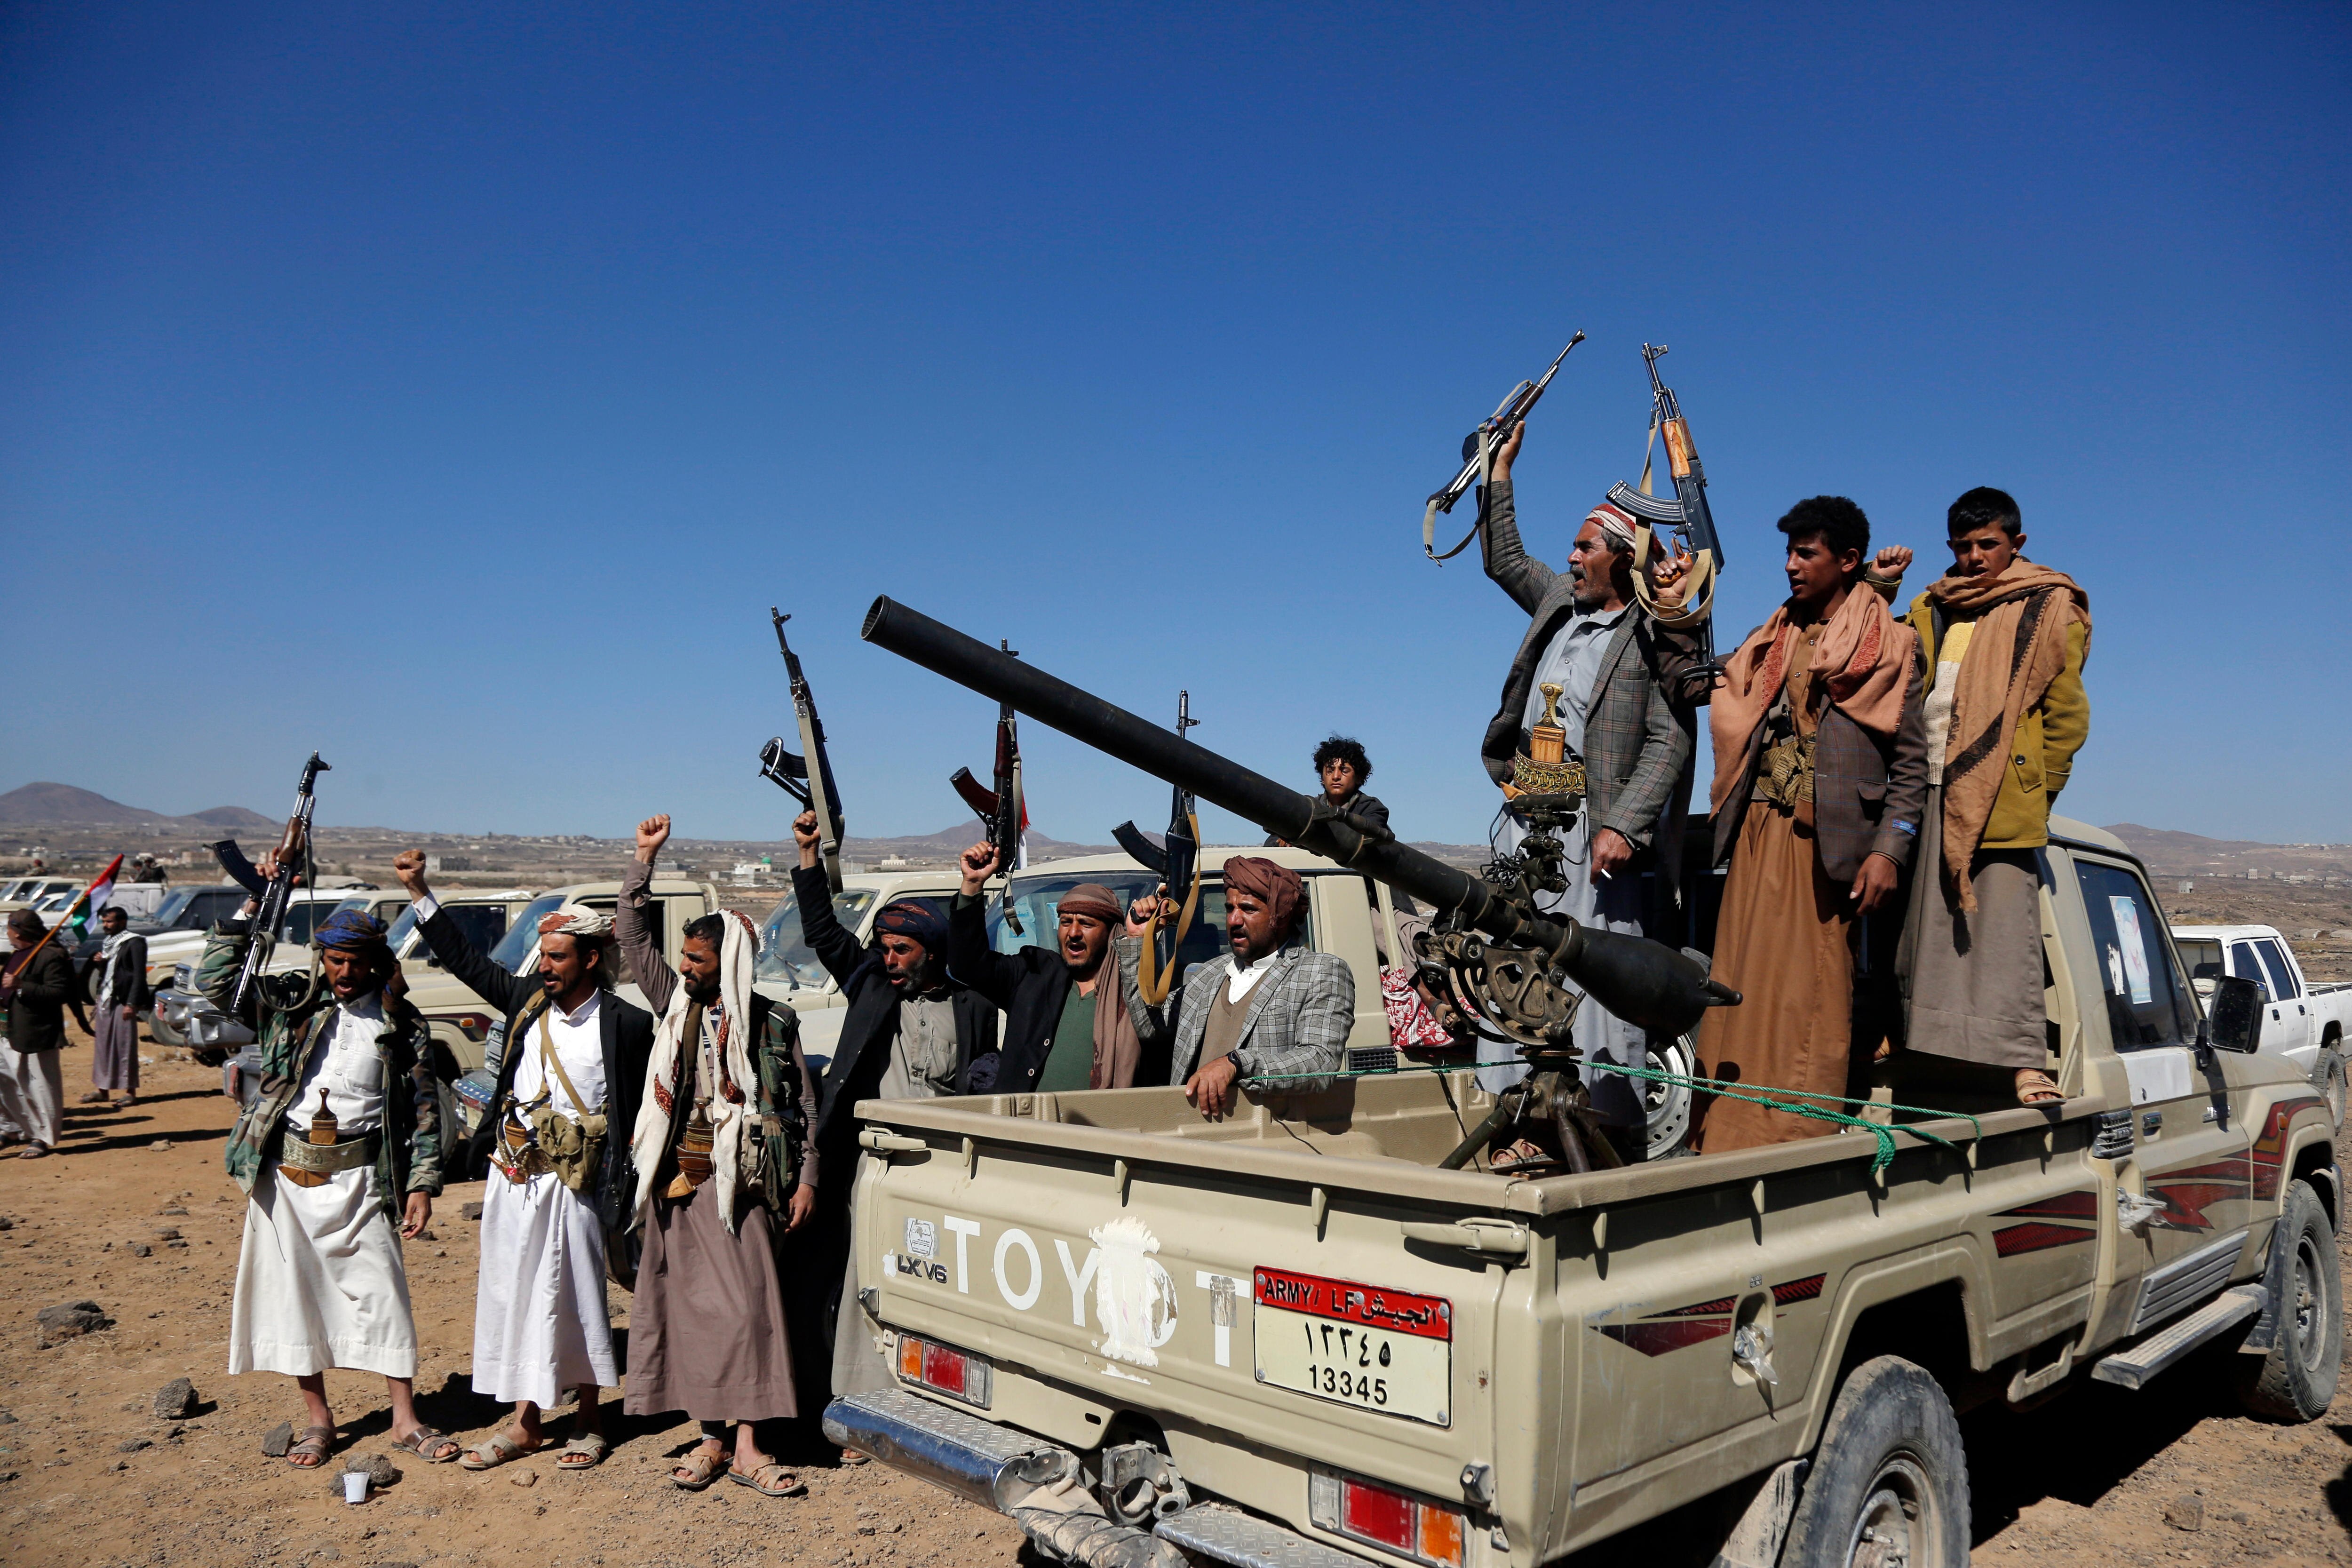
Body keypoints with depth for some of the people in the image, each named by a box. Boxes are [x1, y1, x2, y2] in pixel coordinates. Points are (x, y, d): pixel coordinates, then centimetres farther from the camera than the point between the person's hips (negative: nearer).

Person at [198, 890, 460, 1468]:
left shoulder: (401, 1023, 1)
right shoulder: (292, 1002, 5)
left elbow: (423, 1106, 2)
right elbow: (216, 981, -4)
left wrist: (422, 1183, -4)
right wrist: (254, 906, -9)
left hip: (359, 1176, -1)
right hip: (287, 1173, 2)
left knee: (381, 1292, 1)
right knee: (293, 1292, 8)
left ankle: (405, 1420, 12)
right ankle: (317, 1418, 24)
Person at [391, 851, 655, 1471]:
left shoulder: (625, 1024, -9)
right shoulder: (528, 1000, 5)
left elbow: (645, 1108, -7)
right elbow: (464, 960, 14)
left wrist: (630, 1188, -10)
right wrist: (418, 890, 10)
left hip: (573, 1182, -5)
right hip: (510, 1176, 5)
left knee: (574, 1297, 4)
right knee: (512, 1293, 10)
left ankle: (589, 1420, 21)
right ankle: (525, 1421, 23)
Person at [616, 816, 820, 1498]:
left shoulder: (773, 1023, -1)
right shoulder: (676, 1003, 8)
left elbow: (802, 1104, 3)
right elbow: (631, 934, 9)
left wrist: (805, 1179, -2)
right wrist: (644, 859, 3)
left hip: (740, 1182, -3)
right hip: (677, 1181, 4)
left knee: (746, 1304, -5)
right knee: (688, 1306, 6)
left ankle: (746, 1445, -1)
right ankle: (710, 1437, 15)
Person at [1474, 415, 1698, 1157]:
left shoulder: (1658, 639, -4)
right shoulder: (1560, 601, 17)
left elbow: (1670, 741, -10)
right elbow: (1504, 559, 34)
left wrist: (1622, 826, -20)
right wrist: (1501, 468, 32)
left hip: (1594, 829, -7)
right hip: (1527, 820, 7)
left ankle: (1616, 1133, -1)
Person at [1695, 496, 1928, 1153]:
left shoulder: (1888, 644, 3)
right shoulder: (1771, 642, 19)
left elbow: (1911, 758, -1)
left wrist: (1889, 848, -11)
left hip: (1826, 840, -5)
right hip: (1758, 832, 5)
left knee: (1810, 996, -5)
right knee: (1742, 986, 3)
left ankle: (1799, 1142, 1)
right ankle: (1729, 1138, 7)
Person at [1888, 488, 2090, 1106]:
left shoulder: (2051, 610, 5)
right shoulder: (1930, 611, 18)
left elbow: (2068, 716, 3)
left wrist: (2032, 791, -1)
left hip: (2002, 799, -4)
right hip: (1928, 793, 4)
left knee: (2006, 927, -7)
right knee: (1926, 927, 6)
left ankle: (2024, 1062, -5)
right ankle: (1920, 1050, 13)